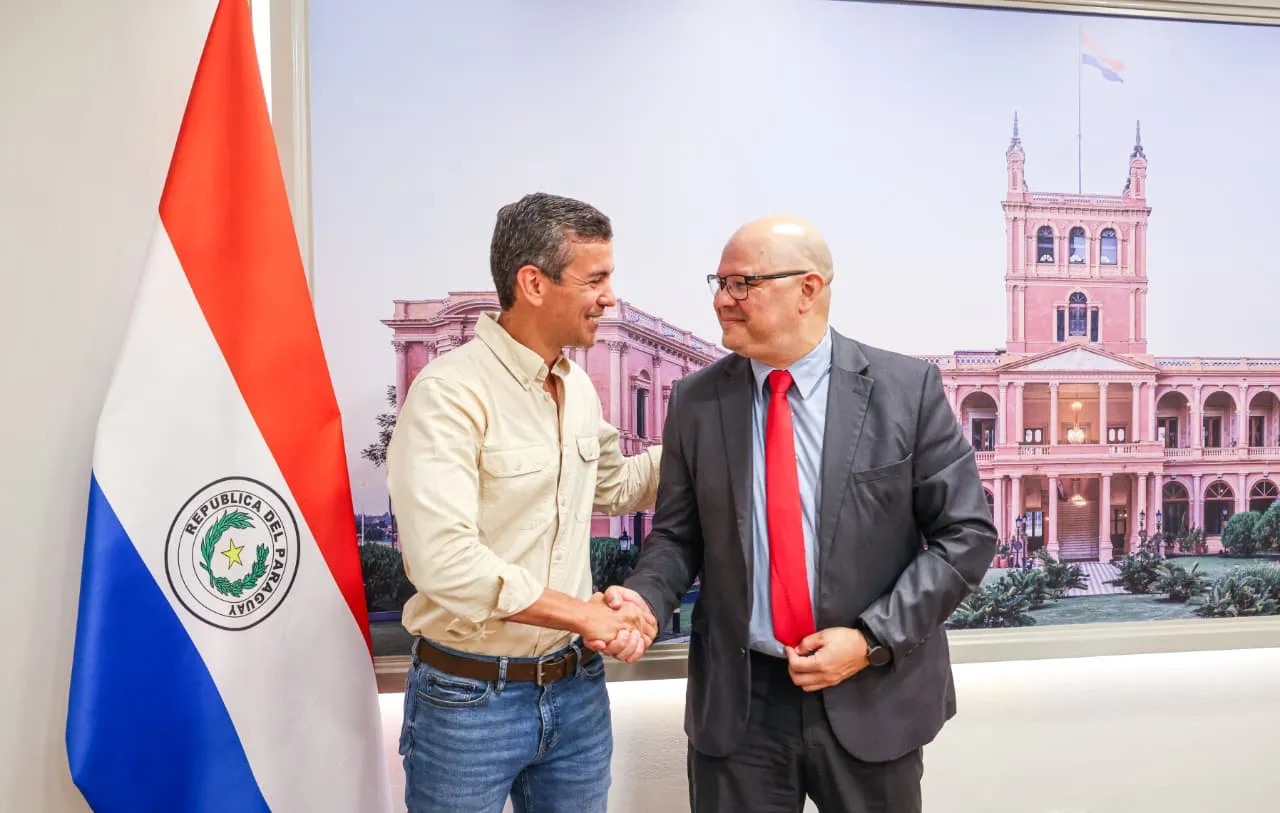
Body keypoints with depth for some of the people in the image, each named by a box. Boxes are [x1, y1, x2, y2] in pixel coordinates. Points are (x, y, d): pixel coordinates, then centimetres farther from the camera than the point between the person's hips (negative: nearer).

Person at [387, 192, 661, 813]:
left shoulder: (578, 386, 5)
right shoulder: (450, 393, -19)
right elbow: (444, 559, -28)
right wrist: (586, 614, -20)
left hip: (577, 688, 6)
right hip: (469, 695, -6)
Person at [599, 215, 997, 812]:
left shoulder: (907, 389, -7)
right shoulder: (696, 400, -1)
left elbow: (966, 533, -5)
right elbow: (678, 534, 7)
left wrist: (873, 639, -13)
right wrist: (645, 597, -14)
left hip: (870, 697, -1)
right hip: (736, 701, 1)